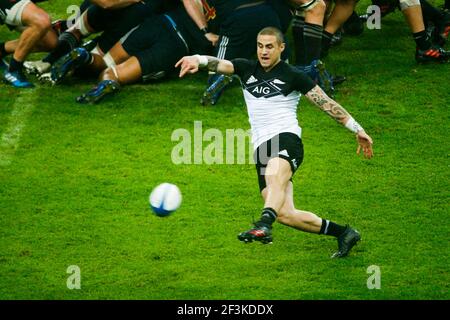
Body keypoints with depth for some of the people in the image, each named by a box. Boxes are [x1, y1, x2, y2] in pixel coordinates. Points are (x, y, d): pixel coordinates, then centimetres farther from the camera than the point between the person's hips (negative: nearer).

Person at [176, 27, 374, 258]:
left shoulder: (292, 76, 5)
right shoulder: (247, 69, 17)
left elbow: (326, 104, 6)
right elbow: (220, 65, -1)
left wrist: (357, 129, 3)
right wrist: (198, 60, -24)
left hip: (286, 138, -5)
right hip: (261, 147, 5)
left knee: (274, 177, -39)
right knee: (285, 214, -6)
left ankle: (263, 226, -67)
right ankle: (342, 232, 10)